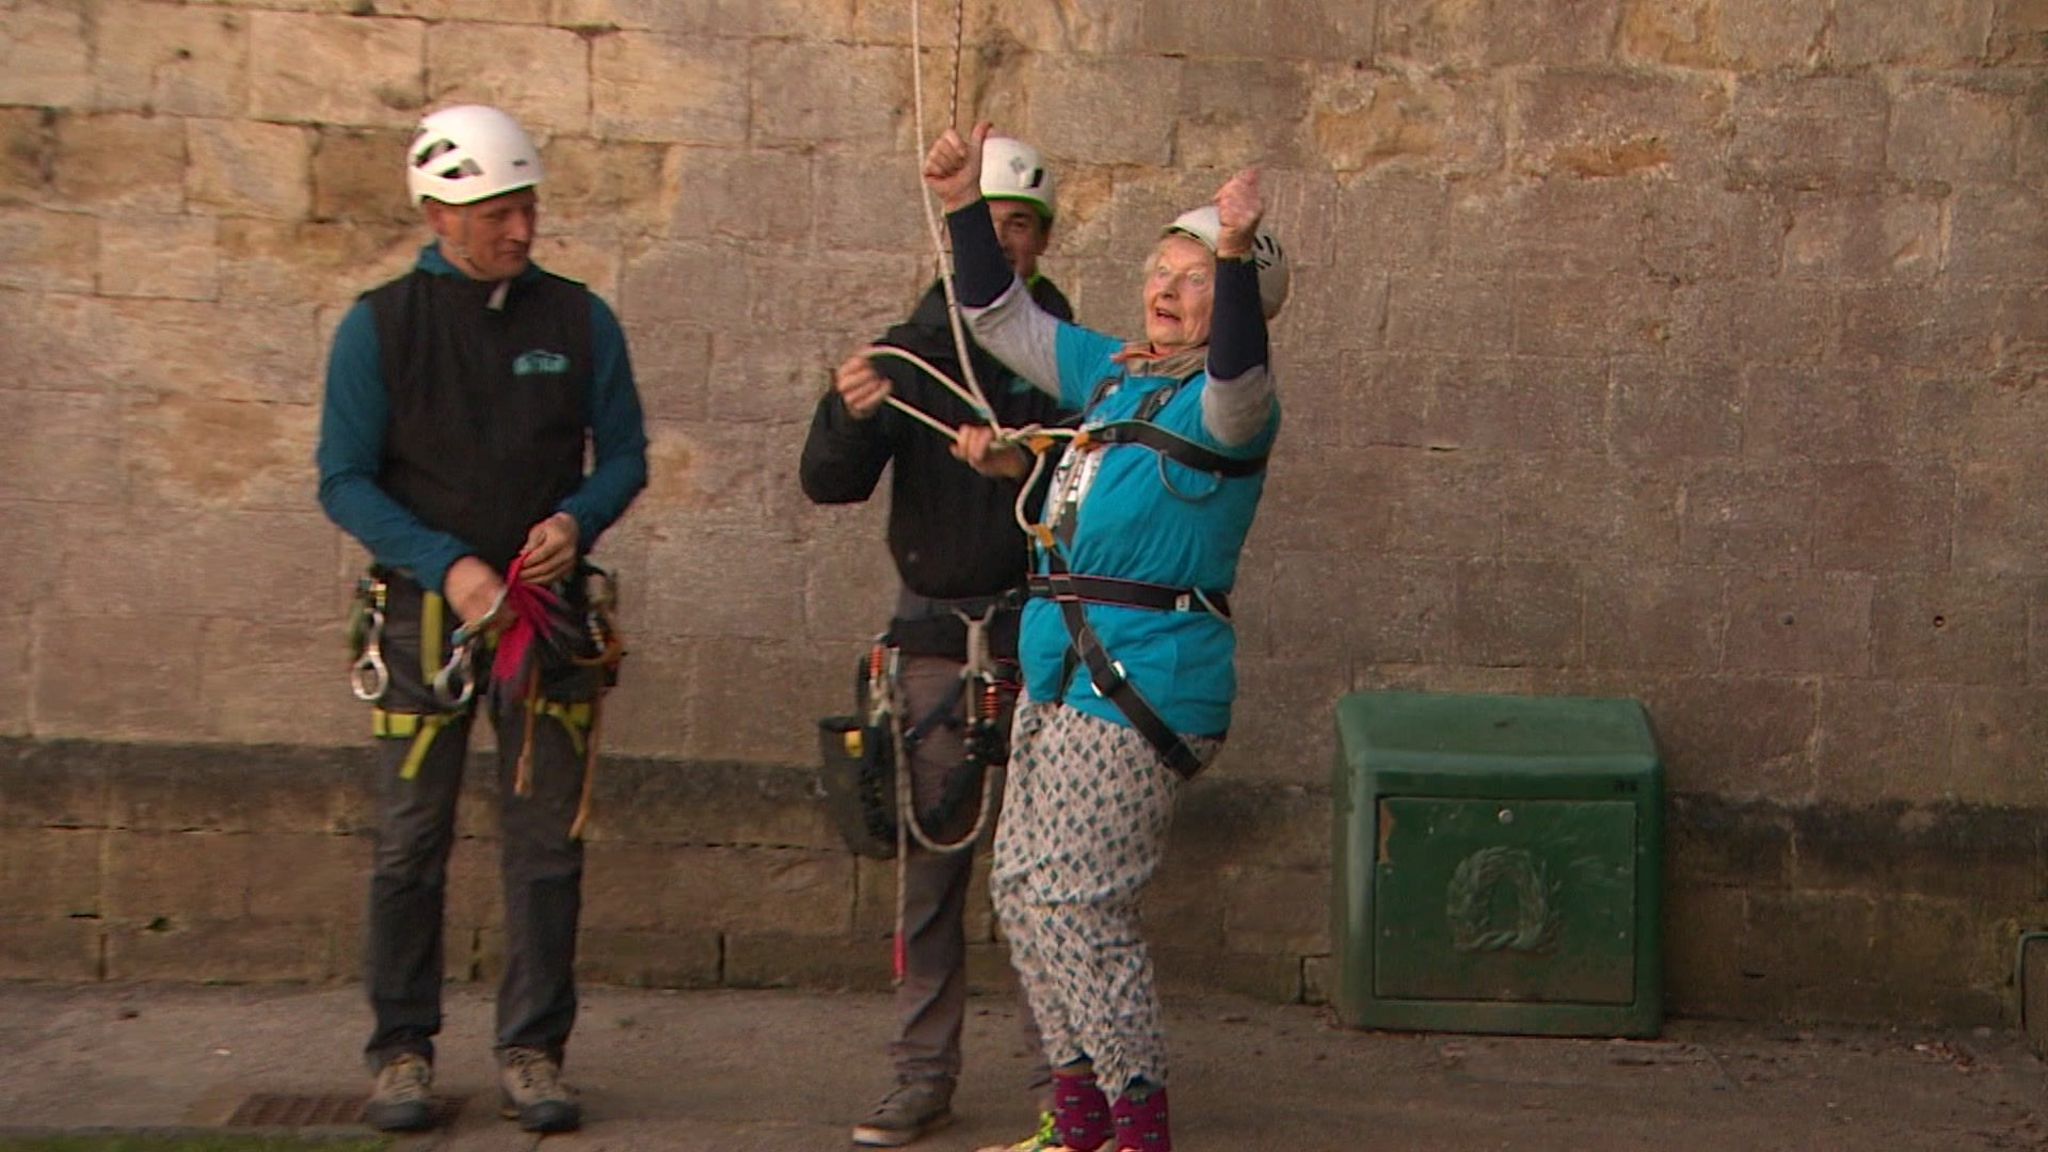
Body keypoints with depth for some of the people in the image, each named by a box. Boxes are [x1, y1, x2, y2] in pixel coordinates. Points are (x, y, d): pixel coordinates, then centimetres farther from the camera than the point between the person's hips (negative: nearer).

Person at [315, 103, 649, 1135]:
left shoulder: (578, 320, 5)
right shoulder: (379, 326, 0)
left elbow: (625, 455, 9)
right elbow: (344, 480, -2)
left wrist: (576, 519, -12)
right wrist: (447, 564, -15)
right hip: (423, 614, -1)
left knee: (546, 846, 4)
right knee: (409, 847, 4)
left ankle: (533, 1052, 15)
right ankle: (401, 1050, 18)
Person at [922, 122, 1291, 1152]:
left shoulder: (1223, 403, -8)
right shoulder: (1110, 373, 15)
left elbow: (1239, 381, -33)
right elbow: (1002, 320, 23)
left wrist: (1238, 254, -46)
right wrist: (964, 207, 14)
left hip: (1146, 681, -9)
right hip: (1059, 673, 9)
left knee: (1069, 896, -9)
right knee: (1022, 885, 12)